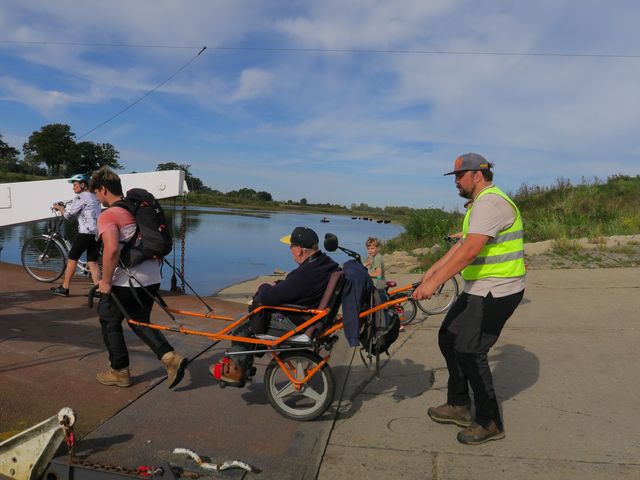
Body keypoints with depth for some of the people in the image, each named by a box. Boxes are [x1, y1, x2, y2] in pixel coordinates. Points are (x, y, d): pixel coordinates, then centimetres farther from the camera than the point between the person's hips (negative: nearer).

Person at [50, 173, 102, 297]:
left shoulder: (81, 197, -8)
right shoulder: (94, 197, 18)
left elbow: (67, 214, -5)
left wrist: (58, 207, 13)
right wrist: (63, 208, 21)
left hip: (85, 233, -8)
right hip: (97, 233, 8)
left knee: (72, 259, 5)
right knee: (93, 262, 7)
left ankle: (64, 288, 13)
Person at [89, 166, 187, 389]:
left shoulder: (108, 215, -13)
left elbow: (112, 249, -29)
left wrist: (105, 281, -17)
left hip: (126, 281, -7)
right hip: (152, 278, 7)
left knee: (110, 323, 16)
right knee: (140, 322, 22)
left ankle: (119, 372, 26)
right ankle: (170, 357, 6)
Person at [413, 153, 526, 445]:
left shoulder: (490, 203, -19)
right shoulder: (480, 203, 16)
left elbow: (469, 251, -30)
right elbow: (461, 245, 15)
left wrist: (433, 283, -31)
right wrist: (432, 270, 7)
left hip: (494, 294, -11)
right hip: (479, 290, 11)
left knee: (469, 352, -6)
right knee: (448, 338, 15)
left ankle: (489, 423, 12)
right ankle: (459, 406, 28)